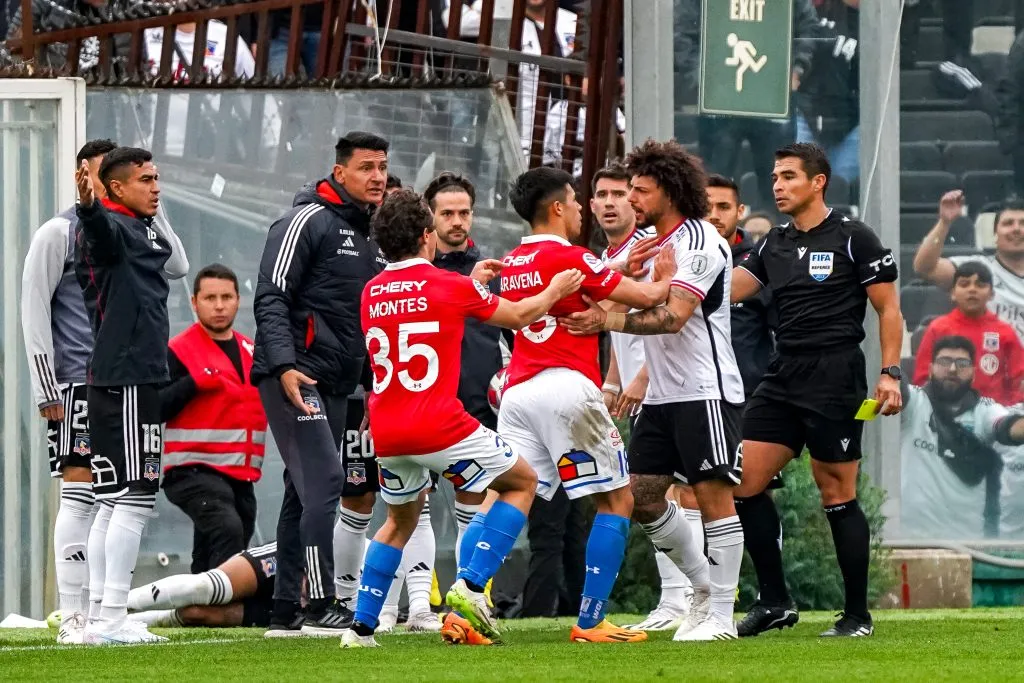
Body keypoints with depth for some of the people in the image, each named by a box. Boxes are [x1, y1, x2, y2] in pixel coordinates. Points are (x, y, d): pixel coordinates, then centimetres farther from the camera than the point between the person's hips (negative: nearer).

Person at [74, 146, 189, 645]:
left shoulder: (145, 230, 19)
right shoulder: (110, 226, -11)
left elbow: (177, 265, 39)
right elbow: (101, 229, -38)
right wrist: (88, 206, -56)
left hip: (138, 377, 10)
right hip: (125, 381, -10)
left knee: (114, 502, 12)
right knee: (133, 498, -12)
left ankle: (98, 618, 15)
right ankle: (111, 619, -14)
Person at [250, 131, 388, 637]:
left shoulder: (371, 237, 18)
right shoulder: (308, 222, -8)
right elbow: (271, 300, -14)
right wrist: (285, 365, -24)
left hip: (334, 385, 9)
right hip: (294, 377, -9)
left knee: (305, 494, 9)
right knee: (323, 482, -15)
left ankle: (286, 610, 11)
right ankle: (322, 607, -15)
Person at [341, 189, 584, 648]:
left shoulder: (371, 294, 9)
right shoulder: (451, 286, -5)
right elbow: (519, 316, 11)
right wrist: (555, 291, 28)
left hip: (386, 434, 6)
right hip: (439, 425, -6)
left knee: (400, 521, 27)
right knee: (521, 483, 13)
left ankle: (361, 627, 17)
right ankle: (471, 586, -3)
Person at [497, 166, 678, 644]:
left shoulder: (513, 264, 17)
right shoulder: (569, 258, -5)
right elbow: (647, 298, 0)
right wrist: (665, 280, 20)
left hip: (518, 390, 6)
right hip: (567, 388, -6)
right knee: (617, 501, 6)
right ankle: (590, 621, 1)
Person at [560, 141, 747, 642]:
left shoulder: (700, 243, -14)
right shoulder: (651, 242, 14)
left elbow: (673, 317, -26)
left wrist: (609, 321, -34)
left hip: (705, 390, -10)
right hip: (662, 393, 10)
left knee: (713, 495, -8)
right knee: (642, 497, 7)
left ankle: (721, 614, -4)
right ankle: (704, 588, 20)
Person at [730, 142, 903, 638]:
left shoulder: (853, 238, -3)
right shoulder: (774, 244, 14)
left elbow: (888, 308, -3)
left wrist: (890, 373, -10)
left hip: (835, 378, -7)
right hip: (782, 378, 7)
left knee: (837, 496, -4)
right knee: (744, 481, -1)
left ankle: (858, 615, 4)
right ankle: (774, 601, 8)